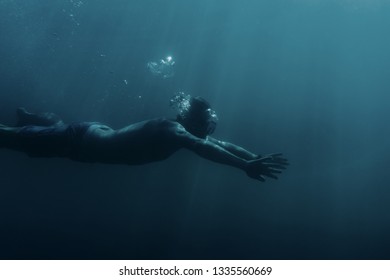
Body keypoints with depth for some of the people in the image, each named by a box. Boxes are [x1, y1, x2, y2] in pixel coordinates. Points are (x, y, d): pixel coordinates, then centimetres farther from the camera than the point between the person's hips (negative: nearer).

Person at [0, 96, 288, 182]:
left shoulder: (180, 130, -9)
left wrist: (255, 158, -14)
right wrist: (245, 166, -57)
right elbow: (204, 148, -52)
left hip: (99, 135, 8)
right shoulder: (171, 129, -34)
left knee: (59, 127, 34)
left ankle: (27, 116, 57)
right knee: (32, 140, 14)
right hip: (86, 142, -8)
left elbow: (223, 144, -6)